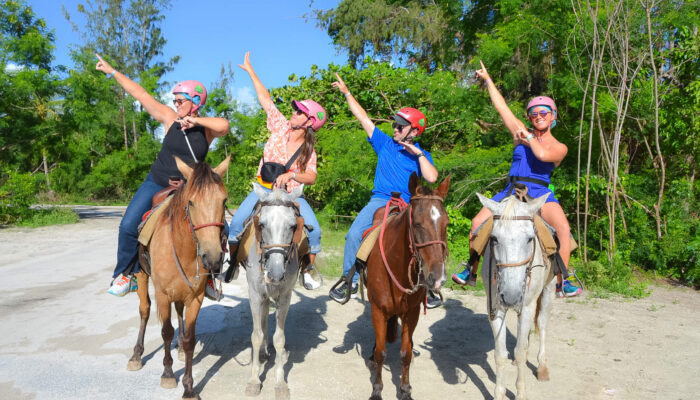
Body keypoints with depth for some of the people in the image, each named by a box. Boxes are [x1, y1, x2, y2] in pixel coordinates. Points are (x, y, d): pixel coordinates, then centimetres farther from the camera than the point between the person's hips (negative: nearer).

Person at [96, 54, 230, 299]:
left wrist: (195, 120, -23)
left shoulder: (207, 129, -5)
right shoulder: (170, 119, -1)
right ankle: (126, 274, 10)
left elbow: (224, 125, -29)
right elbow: (140, 94, 2)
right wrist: (112, 72, 6)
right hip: (157, 184, 1)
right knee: (128, 226, -11)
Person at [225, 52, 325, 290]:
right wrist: (250, 70, 7)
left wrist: (291, 174, -29)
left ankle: (306, 272, 0)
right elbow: (265, 100, 4)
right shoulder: (282, 128, 1)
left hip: (291, 193, -1)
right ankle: (233, 264, 6)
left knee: (315, 230, -20)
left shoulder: (309, 152, -1)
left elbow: (311, 178, -11)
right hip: (264, 189, 1)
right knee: (236, 224, -18)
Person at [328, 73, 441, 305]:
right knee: (354, 235, -16)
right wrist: (346, 93, 14)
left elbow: (431, 178, -10)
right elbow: (363, 118, 14)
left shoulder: (421, 155, 8)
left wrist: (419, 154, -9)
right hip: (379, 201, 1)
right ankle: (349, 283, -2)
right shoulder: (385, 143, 13)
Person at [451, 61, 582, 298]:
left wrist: (529, 138, -1)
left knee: (563, 228, -29)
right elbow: (501, 106, 16)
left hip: (540, 194, -2)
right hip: (511, 191, 3)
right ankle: (471, 272, 2)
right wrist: (488, 80, 20)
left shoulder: (559, 147, 7)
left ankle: (562, 283, -22)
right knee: (478, 223, -13)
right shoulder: (521, 133, 14)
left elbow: (543, 154, -17)